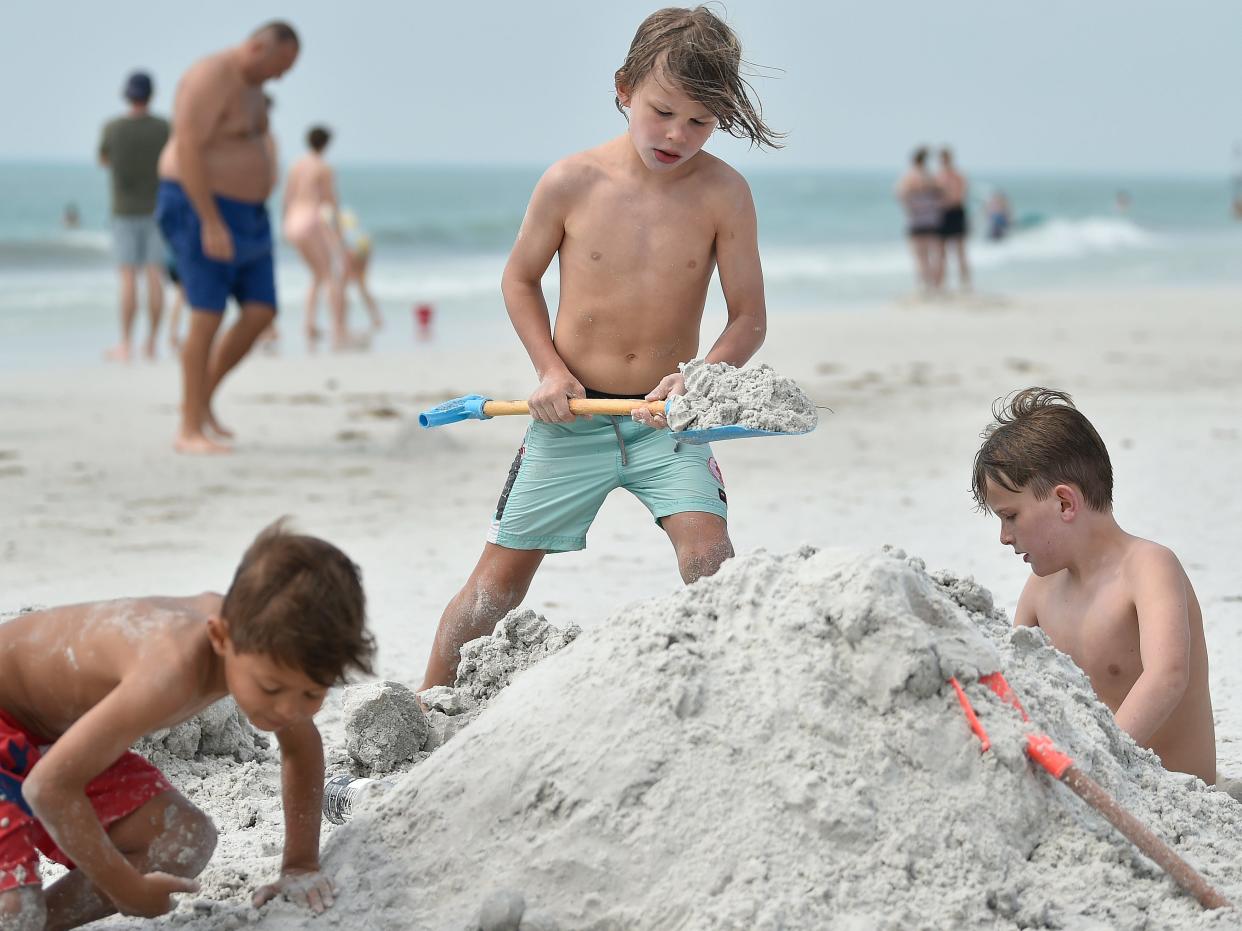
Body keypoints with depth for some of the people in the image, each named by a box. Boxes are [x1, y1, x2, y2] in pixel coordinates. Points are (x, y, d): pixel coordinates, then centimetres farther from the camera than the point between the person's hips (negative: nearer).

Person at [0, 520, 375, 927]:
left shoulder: (261, 638, -15)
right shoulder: (174, 671, -41)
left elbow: (301, 747, 6)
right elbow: (49, 786, -38)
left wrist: (301, 865, 4)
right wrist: (128, 890, -24)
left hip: (54, 734, 9)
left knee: (185, 842, -4)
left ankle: (40, 919, 5)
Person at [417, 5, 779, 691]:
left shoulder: (723, 193, -10)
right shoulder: (571, 182, -9)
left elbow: (748, 318, -6)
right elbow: (520, 279, 7)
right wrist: (551, 370, -6)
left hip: (668, 424, 0)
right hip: (572, 416, 0)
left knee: (710, 558, -22)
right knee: (500, 579, 7)